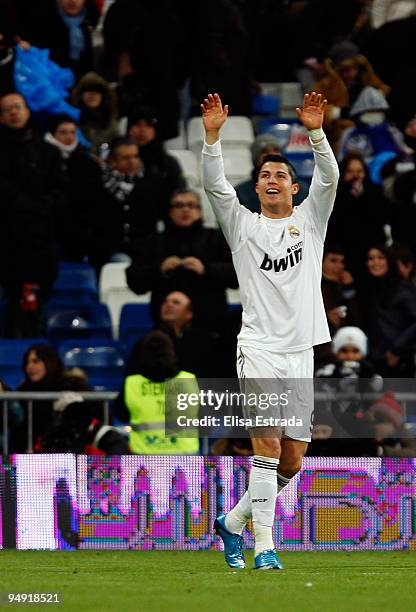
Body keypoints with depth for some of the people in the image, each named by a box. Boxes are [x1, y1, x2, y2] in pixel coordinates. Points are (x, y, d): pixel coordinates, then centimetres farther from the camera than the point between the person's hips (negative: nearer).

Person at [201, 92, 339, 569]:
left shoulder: (310, 221, 13)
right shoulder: (243, 225, 9)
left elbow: (328, 177, -2)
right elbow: (214, 185, -4)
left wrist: (315, 132, -17)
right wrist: (212, 136, -18)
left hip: (302, 352, 3)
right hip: (259, 350, -3)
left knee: (292, 461, 5)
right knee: (267, 445, -17)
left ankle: (234, 520, 25)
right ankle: (263, 546, -17)